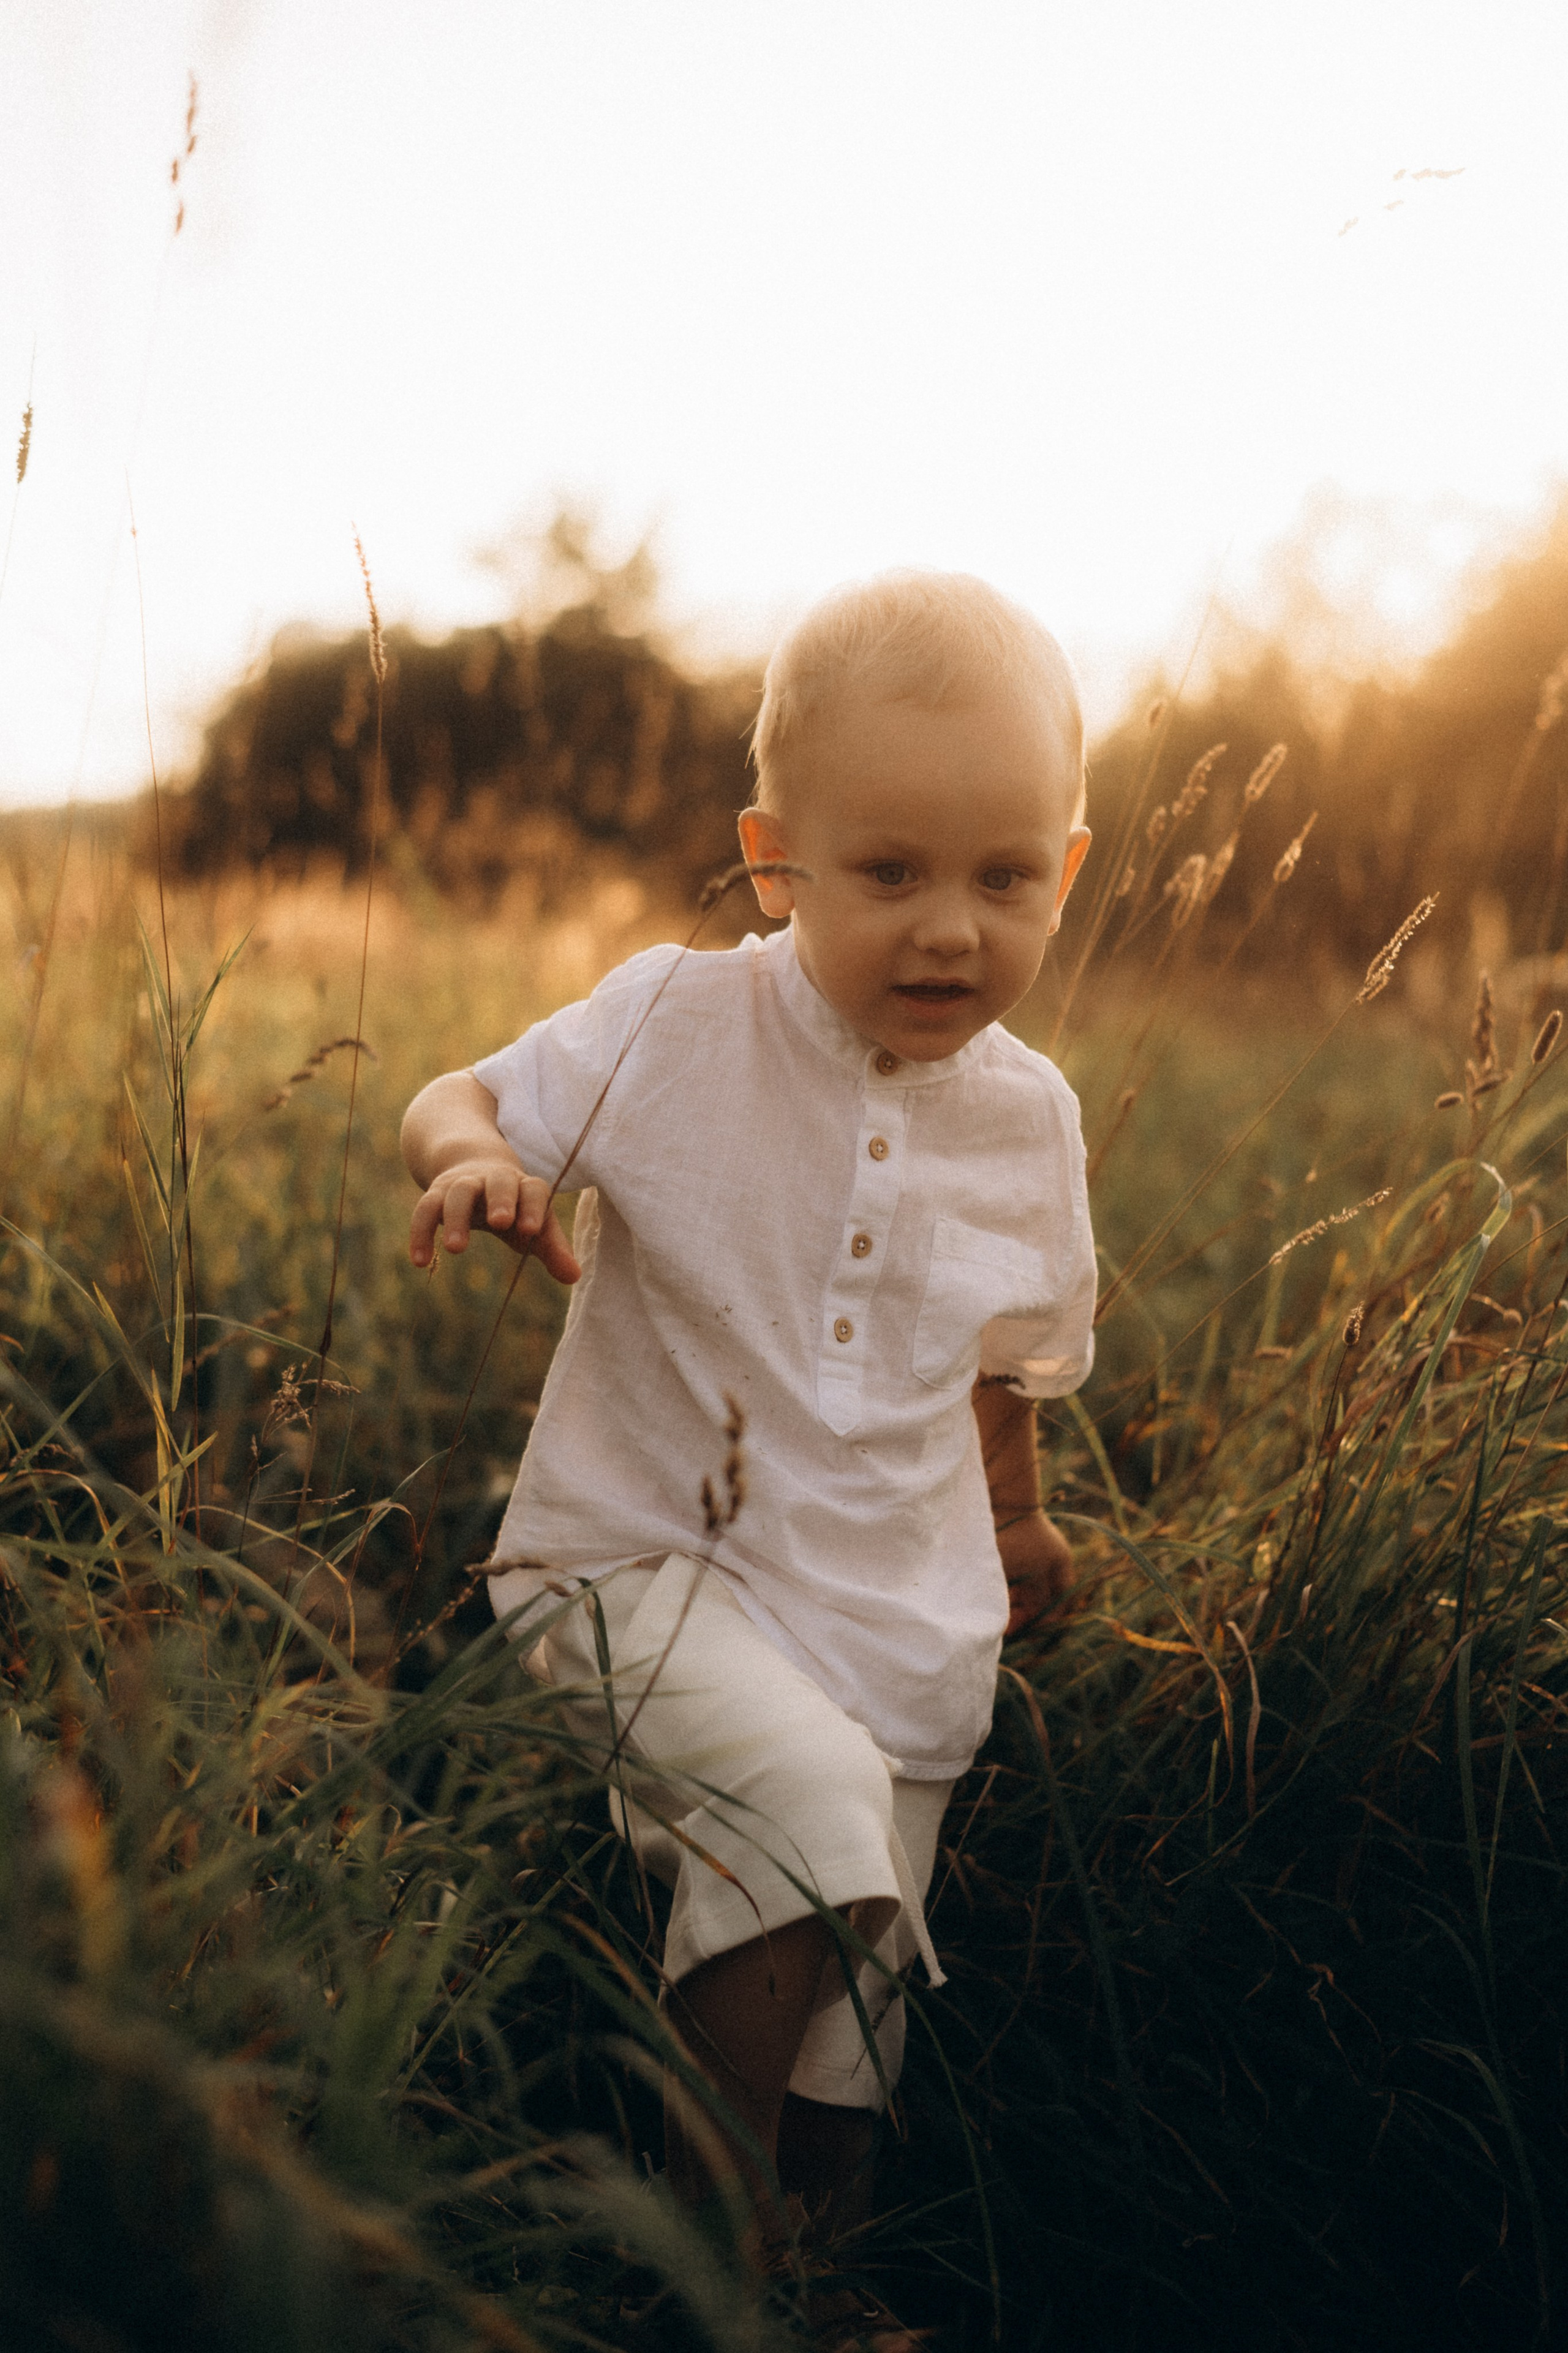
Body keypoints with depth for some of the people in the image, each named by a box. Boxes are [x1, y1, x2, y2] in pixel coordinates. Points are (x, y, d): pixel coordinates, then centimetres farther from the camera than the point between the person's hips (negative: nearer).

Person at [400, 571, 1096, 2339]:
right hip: (651, 1557, -4)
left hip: (899, 1613, 4)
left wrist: (1016, 1518, 30)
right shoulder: (678, 1028, -12)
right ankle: (708, 2197, -6)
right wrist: (474, 1151, -28)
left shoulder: (1028, 1119, 0)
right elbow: (455, 1097, -3)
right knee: (811, 1798, -31)